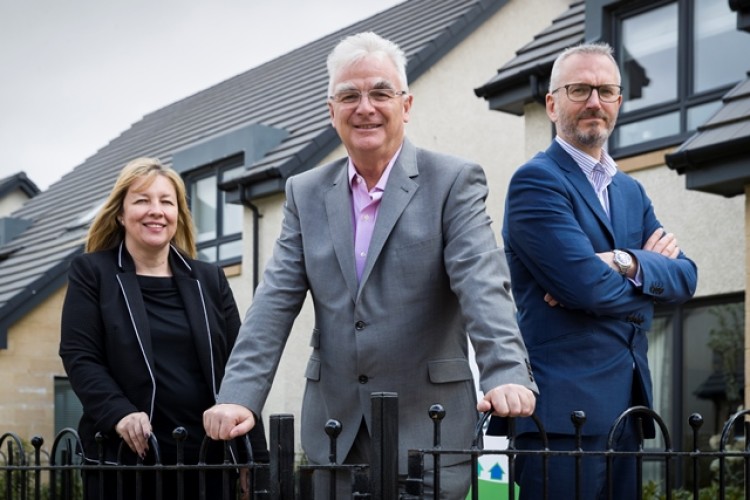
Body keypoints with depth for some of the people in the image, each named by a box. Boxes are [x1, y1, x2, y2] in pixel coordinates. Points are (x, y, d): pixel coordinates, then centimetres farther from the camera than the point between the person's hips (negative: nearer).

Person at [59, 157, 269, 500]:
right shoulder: (91, 273, 6)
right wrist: (119, 413, -21)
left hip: (208, 457, 3)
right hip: (125, 458, -2)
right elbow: (79, 356, -4)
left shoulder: (210, 279, 14)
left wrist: (253, 456, 3)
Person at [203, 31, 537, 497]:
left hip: (427, 426, -3)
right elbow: (276, 301, 3)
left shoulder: (454, 180, -3)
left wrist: (507, 374, -32)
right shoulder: (306, 193, 9)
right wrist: (239, 397, -10)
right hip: (334, 431, 4)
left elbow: (482, 284, -16)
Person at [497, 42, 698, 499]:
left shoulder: (632, 191, 19)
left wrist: (628, 264, -12)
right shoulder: (536, 181, -6)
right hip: (565, 407, -8)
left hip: (627, 408, 8)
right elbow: (587, 286, -17)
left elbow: (685, 277, 7)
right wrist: (650, 267, 1)